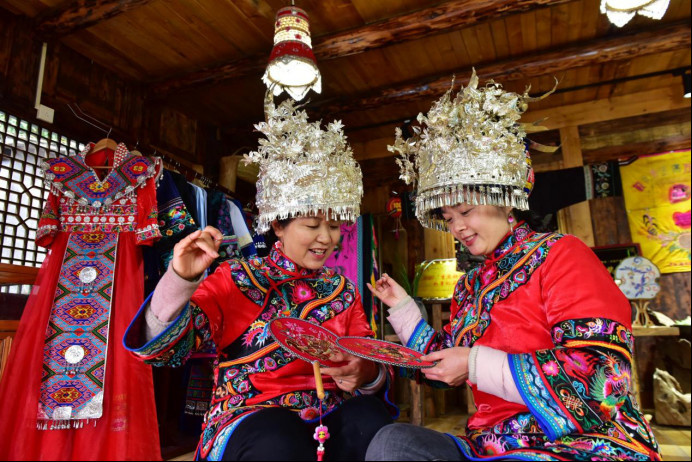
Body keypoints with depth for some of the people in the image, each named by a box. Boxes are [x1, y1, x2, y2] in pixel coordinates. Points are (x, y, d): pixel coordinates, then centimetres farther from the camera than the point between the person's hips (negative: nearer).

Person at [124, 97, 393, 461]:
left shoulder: (343, 291, 8)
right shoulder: (235, 279, -1)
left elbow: (370, 364, 6)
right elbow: (160, 347, -8)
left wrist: (365, 375, -18)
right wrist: (179, 280, -25)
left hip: (328, 421, 4)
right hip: (249, 422, -3)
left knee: (371, 419, -27)